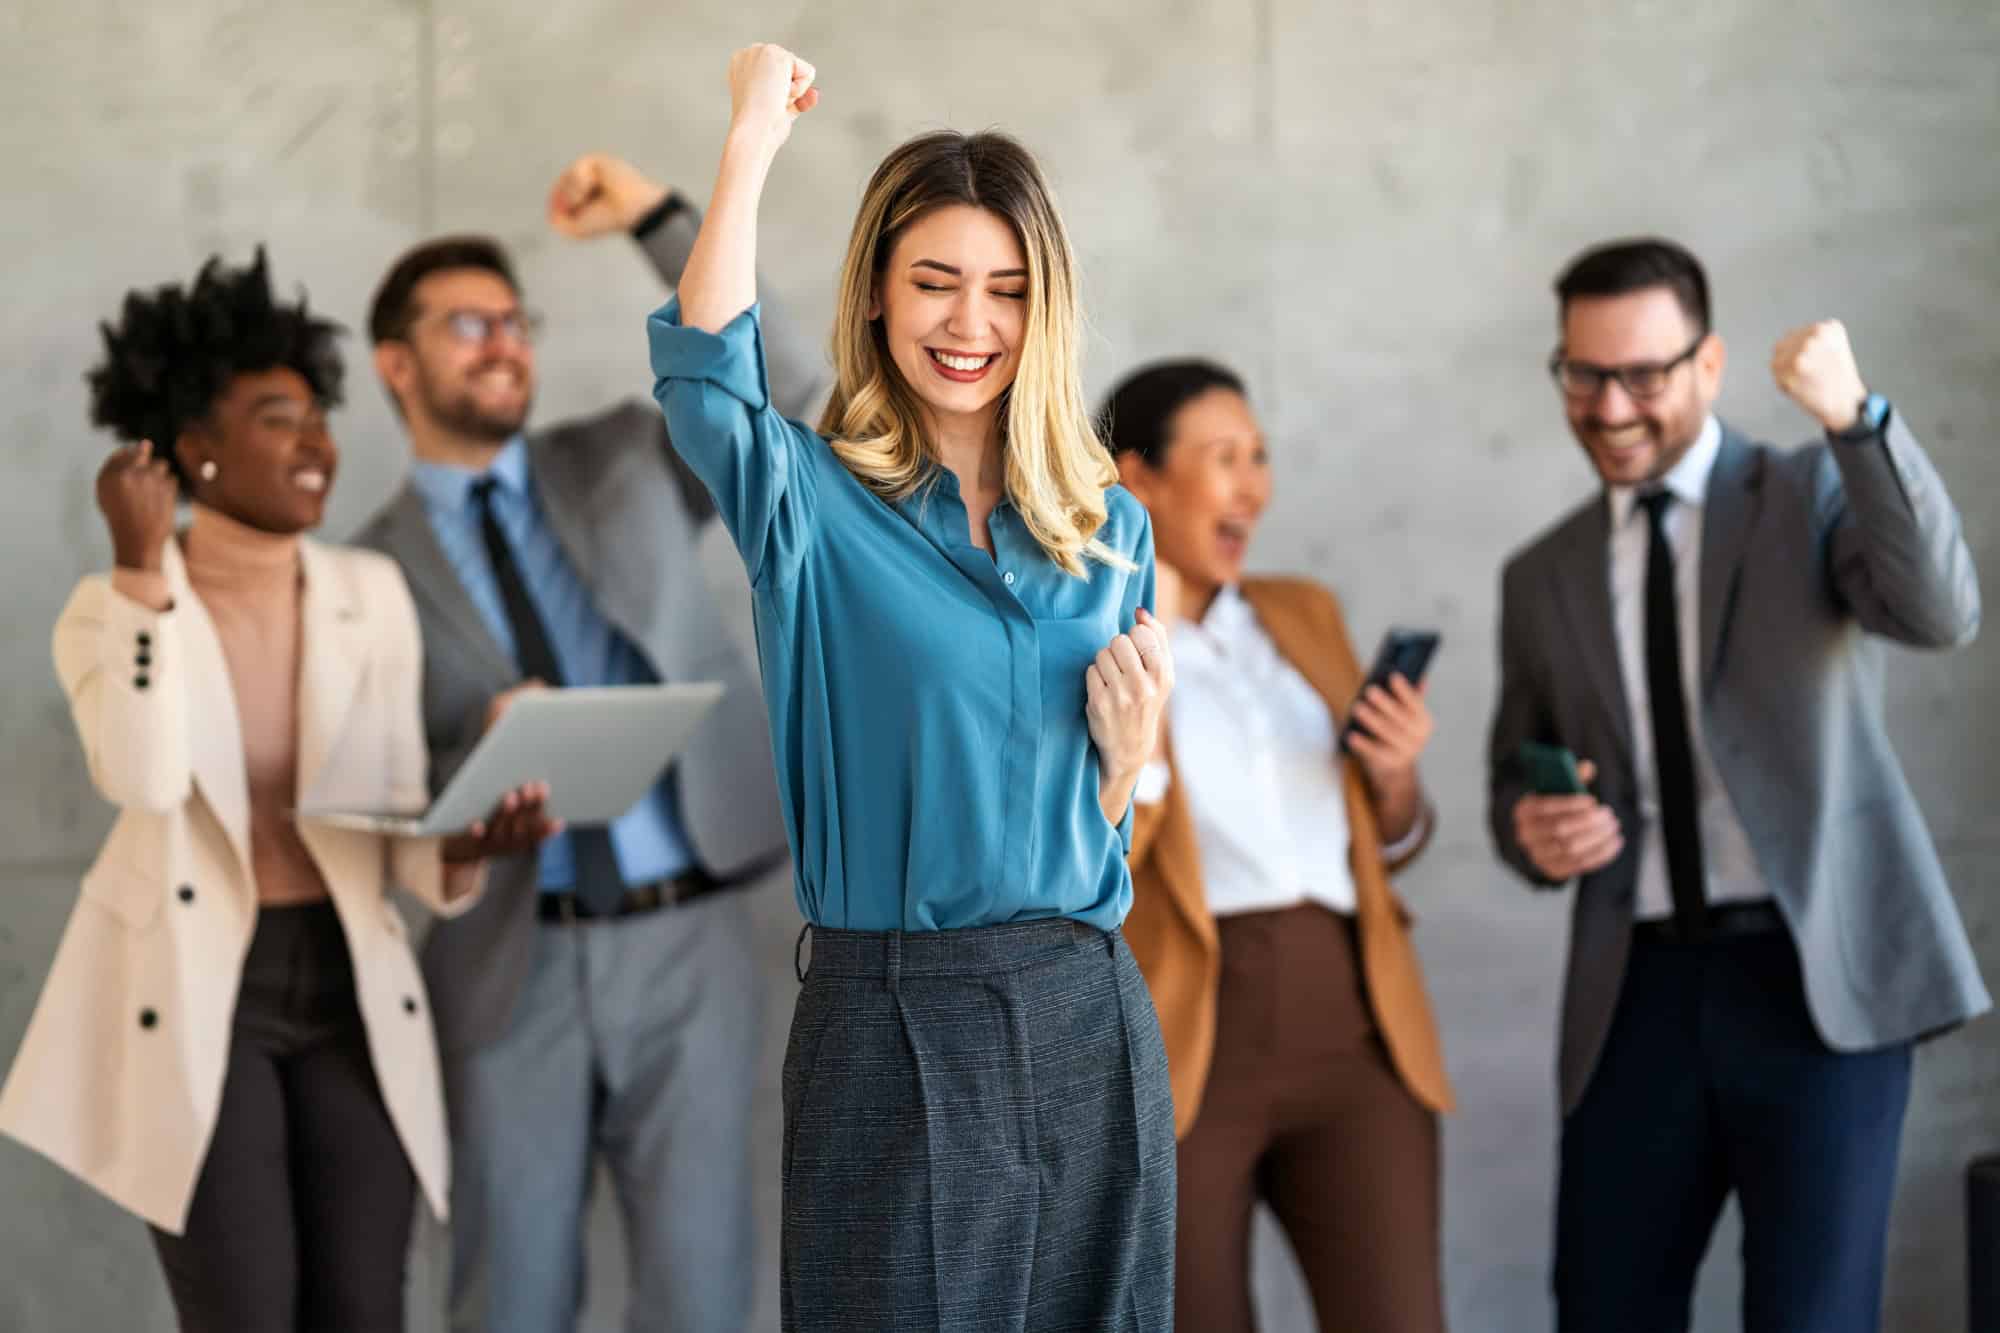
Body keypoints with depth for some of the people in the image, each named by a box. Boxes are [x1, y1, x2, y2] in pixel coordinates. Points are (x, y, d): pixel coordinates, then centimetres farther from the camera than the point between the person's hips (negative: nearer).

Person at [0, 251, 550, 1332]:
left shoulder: (371, 595, 4)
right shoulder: (109, 610, -4)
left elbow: (399, 823, 7)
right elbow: (144, 776, -24)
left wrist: (463, 851, -16)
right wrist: (142, 562, -21)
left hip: (351, 997, 3)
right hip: (194, 1001, -3)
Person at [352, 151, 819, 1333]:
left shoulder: (626, 463, 11)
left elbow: (780, 384, -3)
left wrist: (662, 221, -8)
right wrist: (486, 752, -19)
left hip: (688, 941, 1)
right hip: (513, 961, -1)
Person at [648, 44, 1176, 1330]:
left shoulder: (1111, 529, 9)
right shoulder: (819, 507, -3)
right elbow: (705, 380, -26)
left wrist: (1130, 741, -5)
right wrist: (754, 137, -23)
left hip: (1086, 1018, 4)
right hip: (892, 1022, -4)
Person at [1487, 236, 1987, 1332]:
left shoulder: (1814, 496, 3)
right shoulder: (1544, 577, 14)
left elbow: (1940, 612, -17)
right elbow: (1518, 782, 22)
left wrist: (1855, 418, -30)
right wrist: (1531, 828, -3)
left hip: (1818, 972, -4)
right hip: (1640, 989, 4)